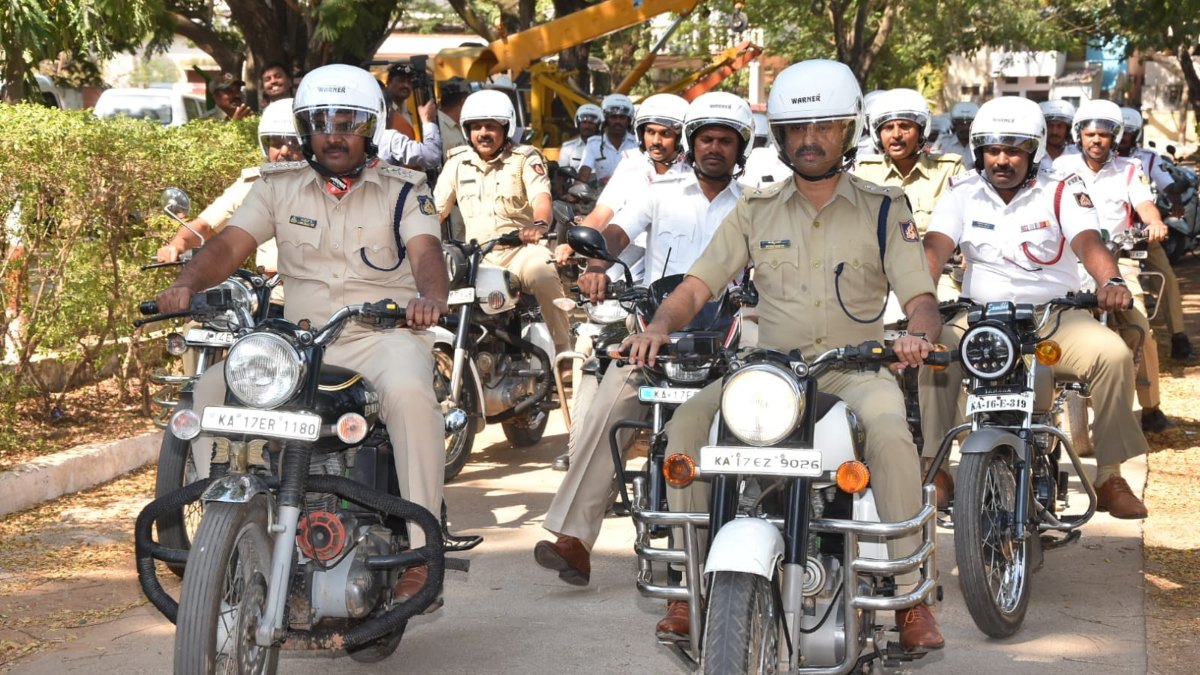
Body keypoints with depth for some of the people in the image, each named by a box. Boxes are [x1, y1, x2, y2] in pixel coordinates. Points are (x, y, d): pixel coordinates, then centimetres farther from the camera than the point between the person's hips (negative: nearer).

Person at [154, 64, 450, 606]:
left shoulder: (403, 191, 6)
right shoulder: (279, 187, 13)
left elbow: (425, 252, -11)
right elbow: (230, 244, 2)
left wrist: (430, 296, -36)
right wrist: (187, 284, -20)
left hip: (385, 333, -3)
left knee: (409, 393, -37)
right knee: (212, 389, -19)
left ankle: (421, 551, -31)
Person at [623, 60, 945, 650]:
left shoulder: (883, 209, 6)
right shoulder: (755, 210, 12)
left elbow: (920, 295, -1)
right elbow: (697, 286, 7)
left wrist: (919, 335, -26)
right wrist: (660, 327, -16)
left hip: (856, 368, -2)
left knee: (890, 432, -35)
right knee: (686, 424, -23)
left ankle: (910, 595, -24)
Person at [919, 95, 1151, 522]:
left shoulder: (1061, 193, 0)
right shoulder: (963, 195, 5)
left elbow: (1088, 243, -16)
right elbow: (934, 248, -8)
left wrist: (1110, 282, -39)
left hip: (1056, 315, -1)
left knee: (1113, 355, -27)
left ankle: (1110, 477, -16)